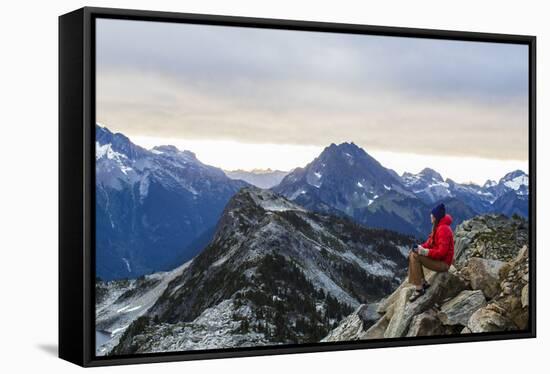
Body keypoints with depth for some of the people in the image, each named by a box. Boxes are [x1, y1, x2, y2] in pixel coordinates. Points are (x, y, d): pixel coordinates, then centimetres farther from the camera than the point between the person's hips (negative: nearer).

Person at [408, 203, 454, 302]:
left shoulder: (443, 229, -23)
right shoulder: (438, 227, 10)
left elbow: (442, 251, -28)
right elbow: (431, 242, 15)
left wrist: (425, 252, -25)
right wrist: (421, 247, -4)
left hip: (443, 263, -10)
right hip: (437, 258, 10)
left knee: (415, 256, -22)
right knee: (412, 253, 7)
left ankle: (419, 289, -18)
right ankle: (423, 282, 6)